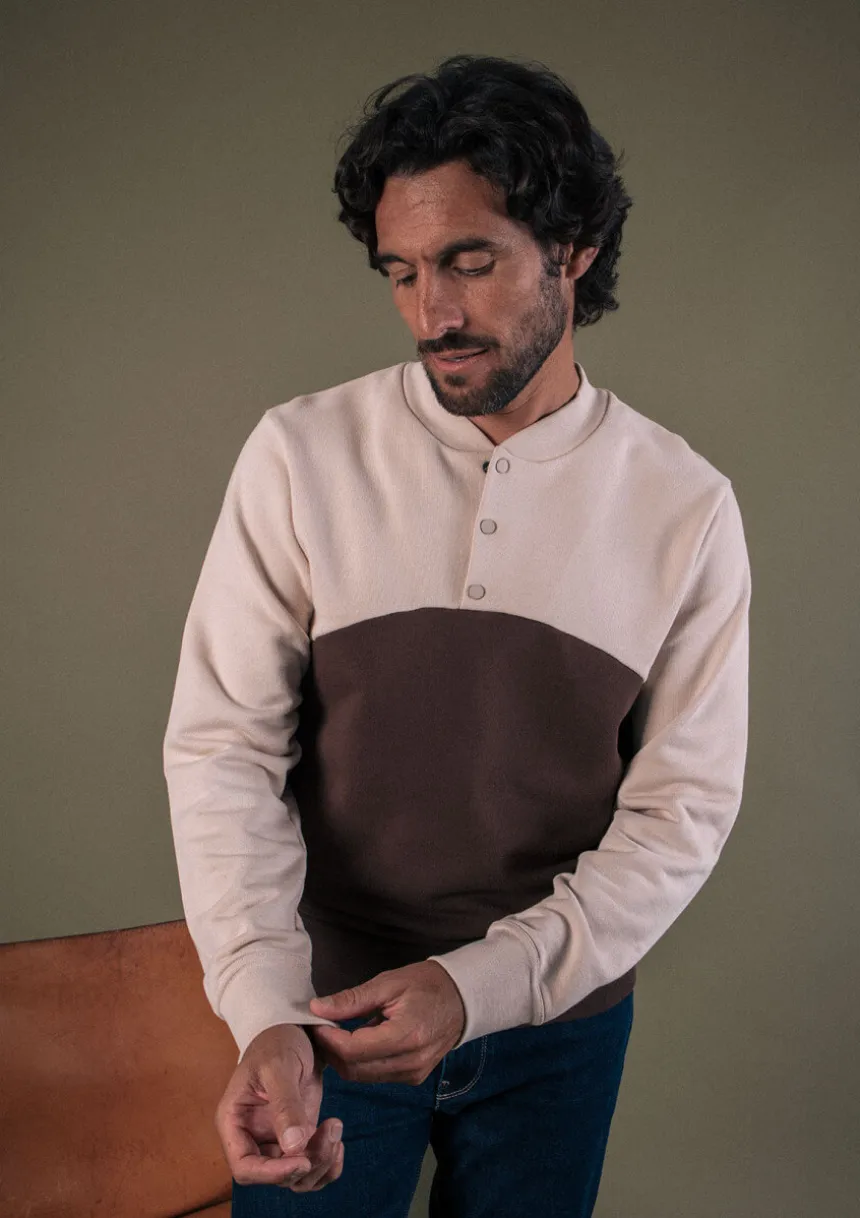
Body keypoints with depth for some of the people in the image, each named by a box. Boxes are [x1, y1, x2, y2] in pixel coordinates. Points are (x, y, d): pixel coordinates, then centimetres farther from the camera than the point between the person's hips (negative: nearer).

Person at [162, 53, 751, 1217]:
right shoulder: (301, 455, -10)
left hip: (560, 1018, 1)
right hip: (326, 1005, 0)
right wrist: (267, 1009, -25)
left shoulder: (686, 507, -9)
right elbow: (224, 745, -12)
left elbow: (683, 805, -7)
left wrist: (485, 983, -19)